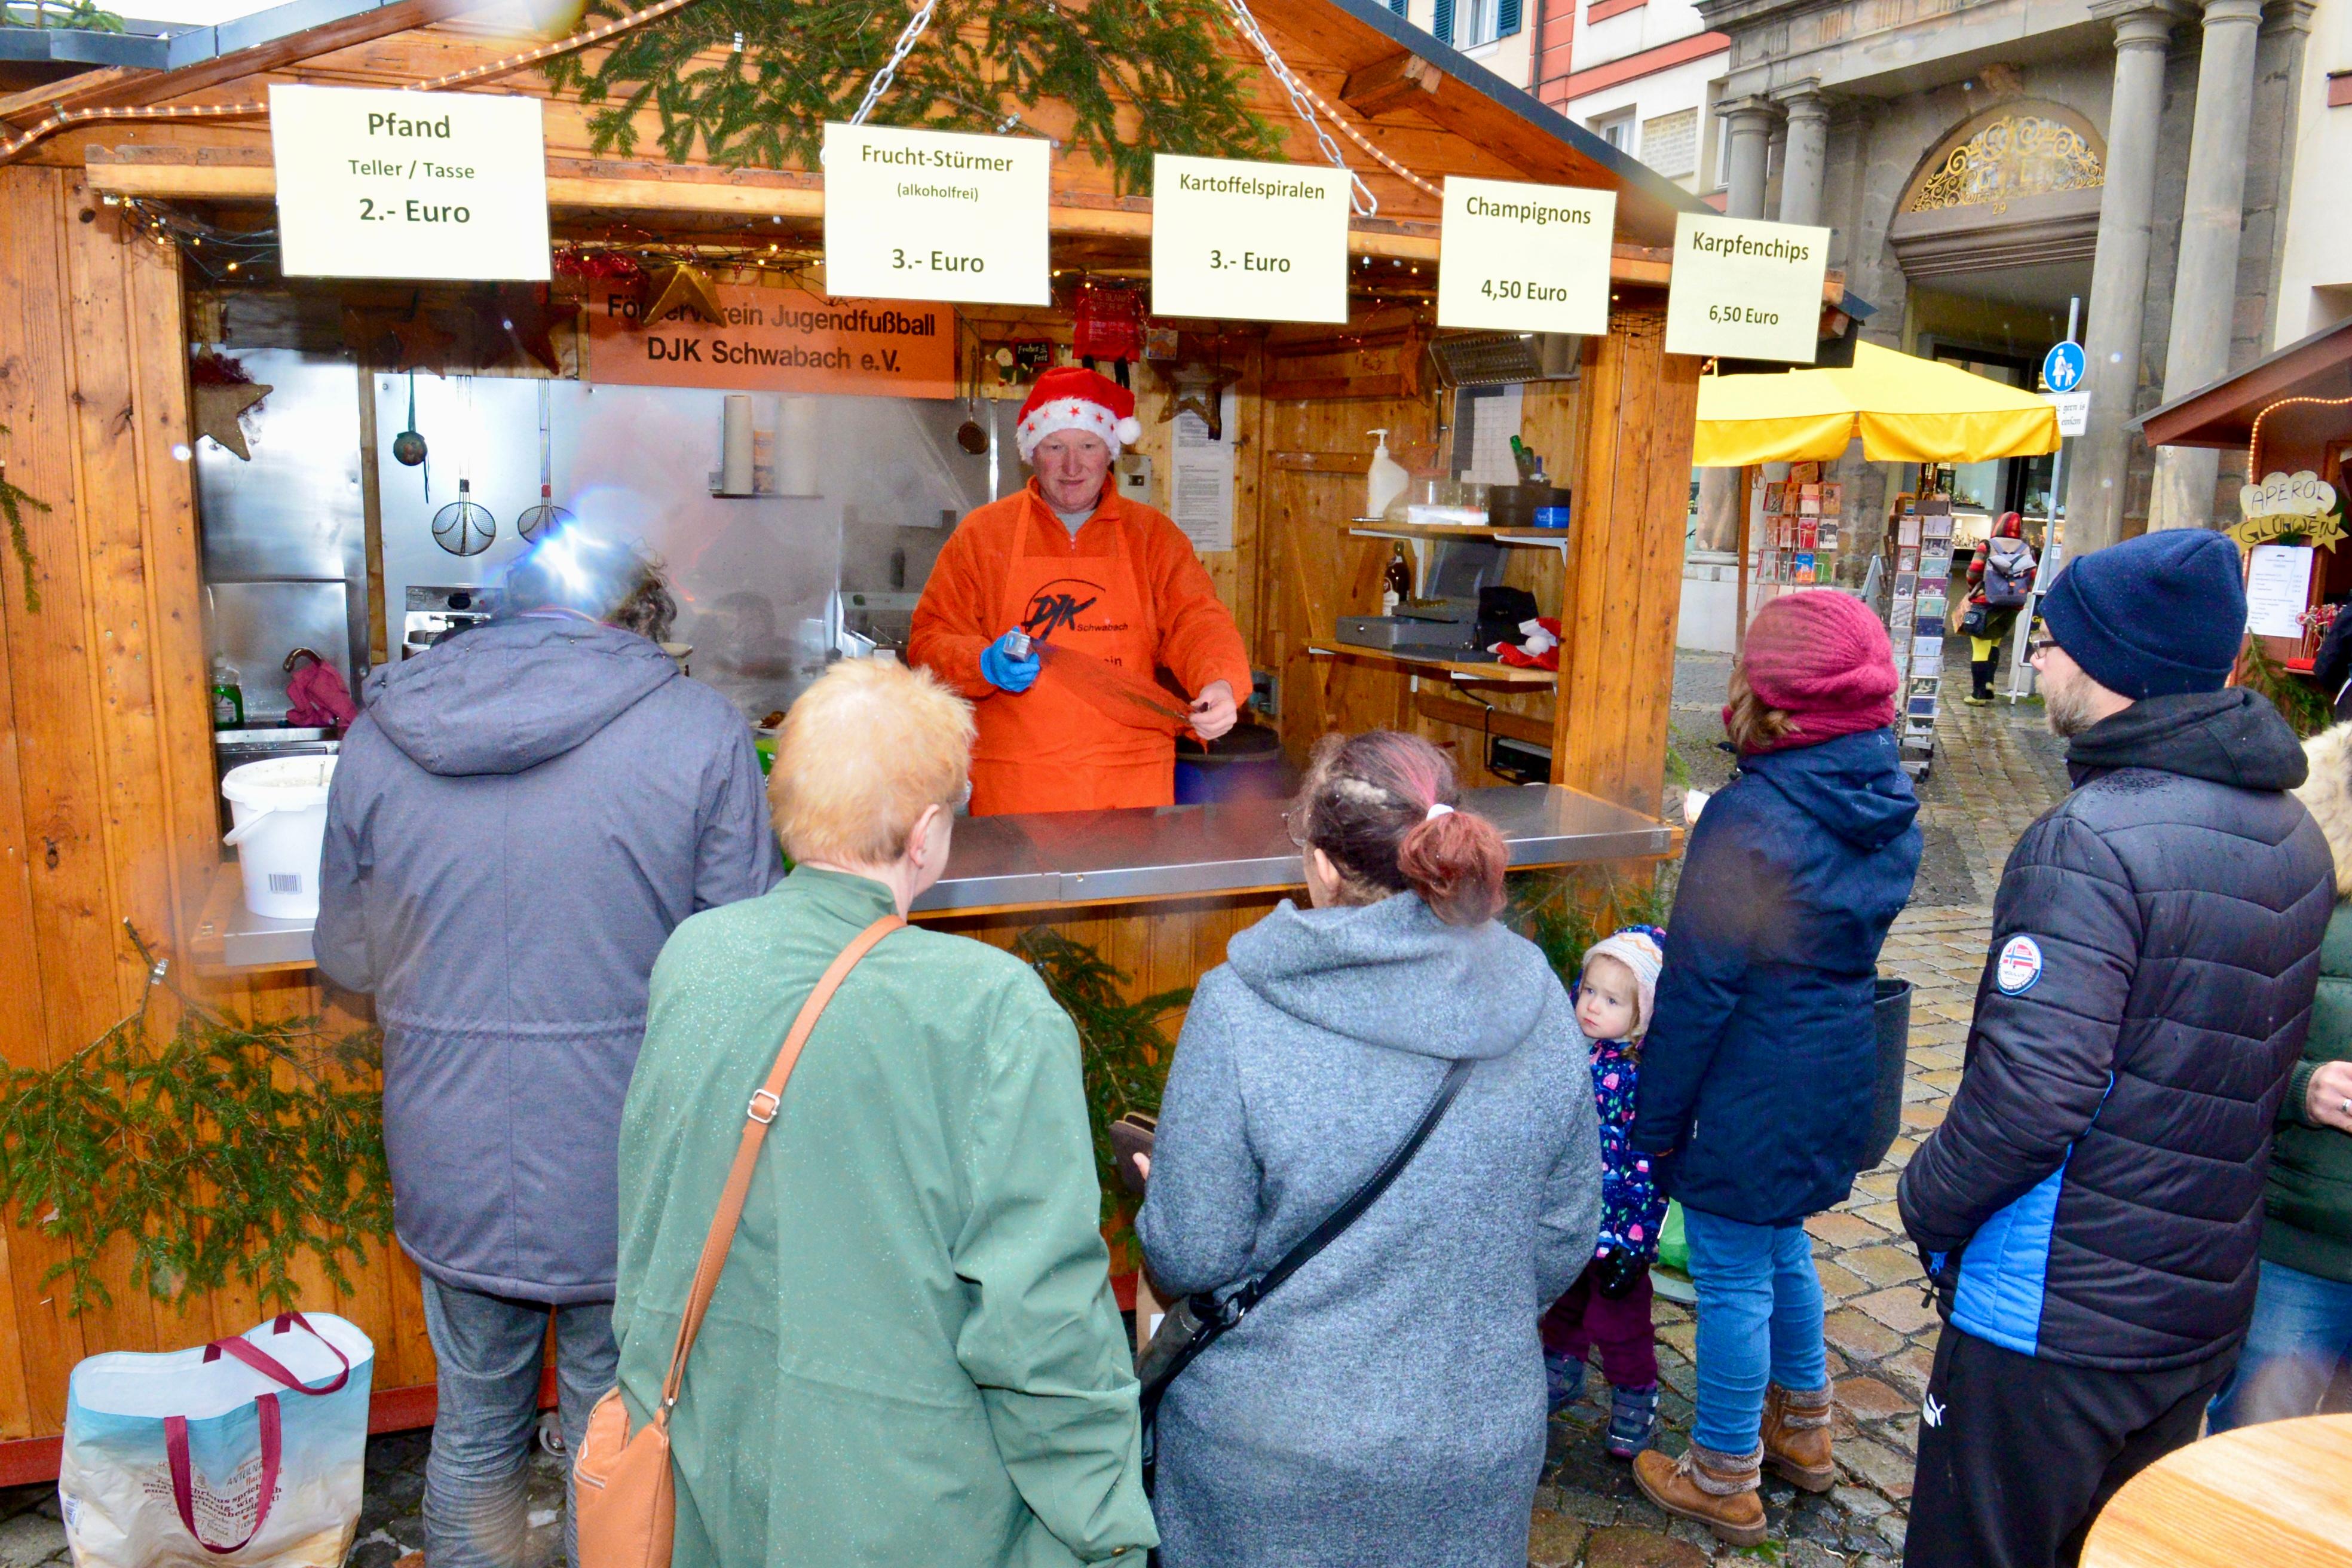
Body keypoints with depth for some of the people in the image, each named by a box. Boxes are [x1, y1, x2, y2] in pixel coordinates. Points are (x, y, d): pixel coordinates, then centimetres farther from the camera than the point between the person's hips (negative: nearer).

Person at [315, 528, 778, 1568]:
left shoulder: (376, 739, -4)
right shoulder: (700, 732, -15)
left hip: (453, 1172, 3)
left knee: (473, 1431, 23)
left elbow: (347, 958, 7)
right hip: (626, 1166, -3)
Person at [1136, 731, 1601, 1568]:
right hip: (1482, 1451, 4)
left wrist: (1154, 1202, 7)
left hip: (1273, 1461, -3)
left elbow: (1192, 1259, -15)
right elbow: (1564, 1238, 1)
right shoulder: (1537, 1003, -9)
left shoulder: (1237, 1013, -21)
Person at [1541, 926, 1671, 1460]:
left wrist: (1633, 1242, -18)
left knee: (1618, 1319, 10)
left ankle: (1634, 1400, 33)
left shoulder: (1644, 1077, -21)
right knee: (1561, 1303, 24)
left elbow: (1652, 1165, -18)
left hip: (1614, 1226, -6)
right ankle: (1562, 1374, 47)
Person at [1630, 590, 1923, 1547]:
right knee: (1782, 1249, 26)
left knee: (1733, 1280, 8)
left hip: (1752, 1099, -8)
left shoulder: (1748, 819, -24)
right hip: (1840, 1081, 8)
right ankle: (1802, 1432, 44)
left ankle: (1723, 1483, 25)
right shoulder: (1889, 807, 1)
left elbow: (1699, 990, -19)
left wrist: (1655, 1121, -9)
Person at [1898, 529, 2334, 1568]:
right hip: (2206, 1301, 8)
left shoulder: (2093, 839, -24)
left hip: (2056, 1317, -8)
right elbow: (2258, 1066, 13)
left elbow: (2032, 1087, -28)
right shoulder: (2294, 835, 4)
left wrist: (1926, 1204, -11)